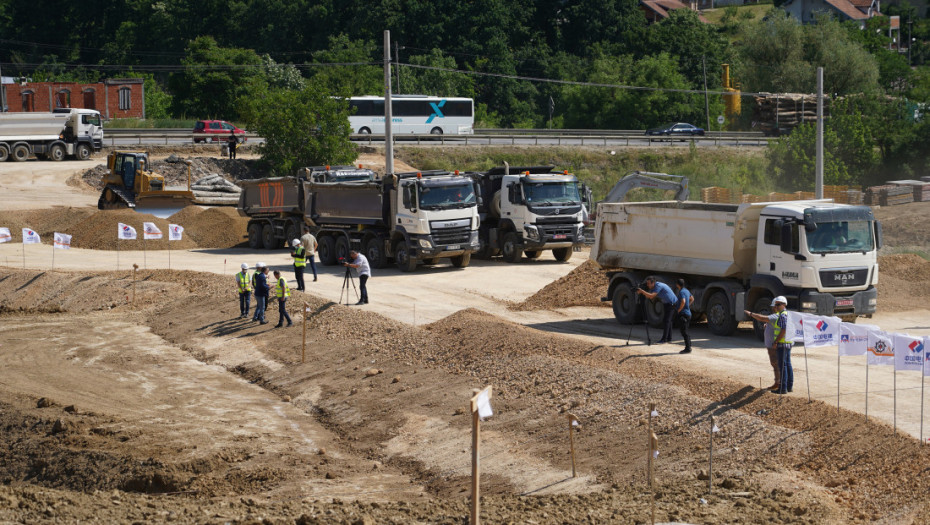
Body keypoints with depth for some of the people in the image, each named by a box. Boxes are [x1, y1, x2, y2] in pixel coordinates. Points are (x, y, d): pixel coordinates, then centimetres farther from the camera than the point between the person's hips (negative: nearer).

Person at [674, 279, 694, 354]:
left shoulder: (681, 292, -15)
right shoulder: (687, 291, 14)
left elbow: (683, 301, -31)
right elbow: (692, 299, 30)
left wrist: (679, 310, -19)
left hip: (683, 313, -10)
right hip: (688, 313, 10)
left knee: (684, 332, -8)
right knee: (685, 331, 16)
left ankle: (687, 348, -10)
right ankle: (688, 347, 19)